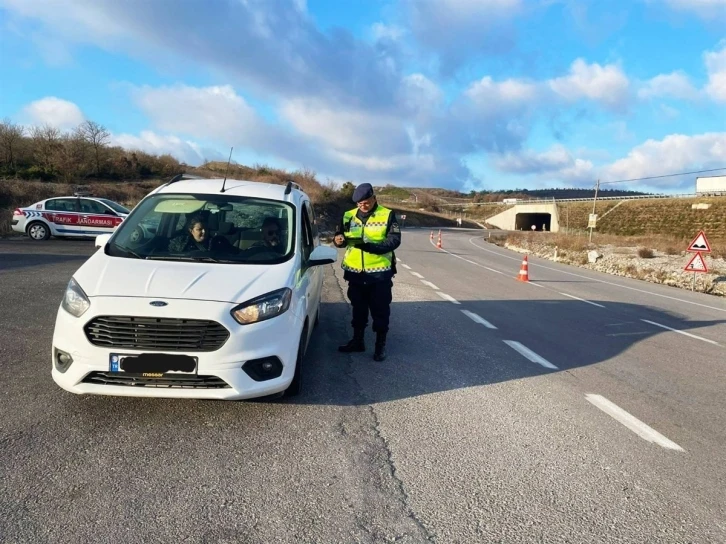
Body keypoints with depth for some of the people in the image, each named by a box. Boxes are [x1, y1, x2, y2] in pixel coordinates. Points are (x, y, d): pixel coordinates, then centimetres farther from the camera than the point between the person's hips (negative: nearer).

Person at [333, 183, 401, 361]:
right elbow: (340, 236, 9)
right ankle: (357, 341, 31)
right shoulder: (348, 216, 6)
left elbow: (394, 240, -12)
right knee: (358, 309, 16)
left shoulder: (387, 215, -4)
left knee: (380, 310, 6)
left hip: (380, 272, -3)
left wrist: (371, 246, -27)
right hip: (355, 272, 3)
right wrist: (338, 239, -17)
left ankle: (380, 345, 19)